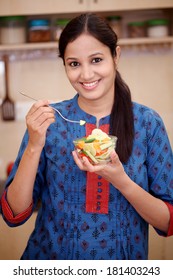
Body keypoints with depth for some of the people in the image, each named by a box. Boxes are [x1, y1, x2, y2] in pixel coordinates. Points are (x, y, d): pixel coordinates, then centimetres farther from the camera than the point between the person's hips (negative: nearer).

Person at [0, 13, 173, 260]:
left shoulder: (148, 123, -10)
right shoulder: (48, 120, -10)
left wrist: (121, 180, -26)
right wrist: (34, 146, -25)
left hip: (124, 259, 0)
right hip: (51, 256, 0)